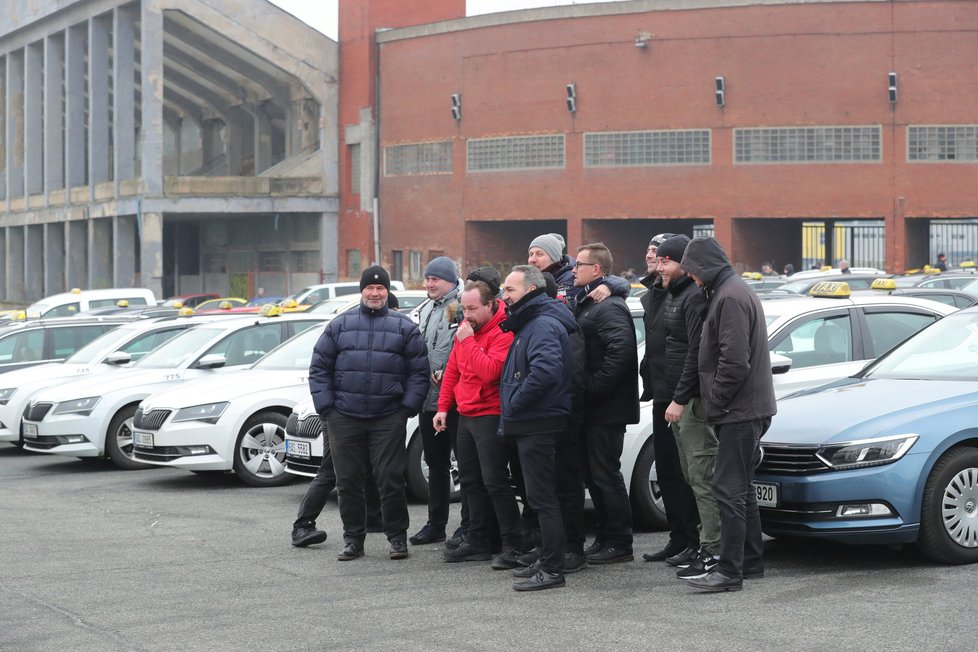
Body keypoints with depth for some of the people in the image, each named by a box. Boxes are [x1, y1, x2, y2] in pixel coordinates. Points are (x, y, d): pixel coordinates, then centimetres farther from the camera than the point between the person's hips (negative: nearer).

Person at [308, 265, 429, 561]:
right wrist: (325, 407, 0)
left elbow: (418, 372, 4)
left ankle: (397, 537, 9)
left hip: (388, 419, -2)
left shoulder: (404, 326, 7)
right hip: (344, 418, 2)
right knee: (348, 481, 5)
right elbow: (319, 368, 9)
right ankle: (353, 539, 16)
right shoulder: (340, 325, 9)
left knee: (390, 479, -4)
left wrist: (407, 407, -5)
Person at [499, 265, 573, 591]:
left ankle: (552, 569, -7)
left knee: (542, 496, -9)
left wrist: (514, 405, -21)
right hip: (531, 423, 11)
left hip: (538, 425, -11)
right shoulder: (529, 323, 18)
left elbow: (545, 371, -31)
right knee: (540, 495, 15)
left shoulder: (544, 325, -16)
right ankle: (546, 561, 23)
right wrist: (511, 411, 16)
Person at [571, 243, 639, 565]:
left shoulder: (609, 306, -15)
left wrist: (594, 386, -24)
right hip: (592, 408, 10)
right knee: (595, 475, 14)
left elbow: (621, 349, -28)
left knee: (606, 475, -4)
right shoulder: (585, 303, 17)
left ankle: (619, 544, 2)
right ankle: (606, 538, 22)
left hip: (606, 409, -10)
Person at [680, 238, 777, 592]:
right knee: (740, 489, 16)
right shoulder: (735, 290, 19)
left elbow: (734, 360, -23)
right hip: (748, 409, 11)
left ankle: (730, 570, -11)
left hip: (740, 411, -11)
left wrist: (716, 399, -13)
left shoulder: (730, 297, -15)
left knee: (729, 489, -10)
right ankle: (751, 561, 24)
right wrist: (716, 401, 17)